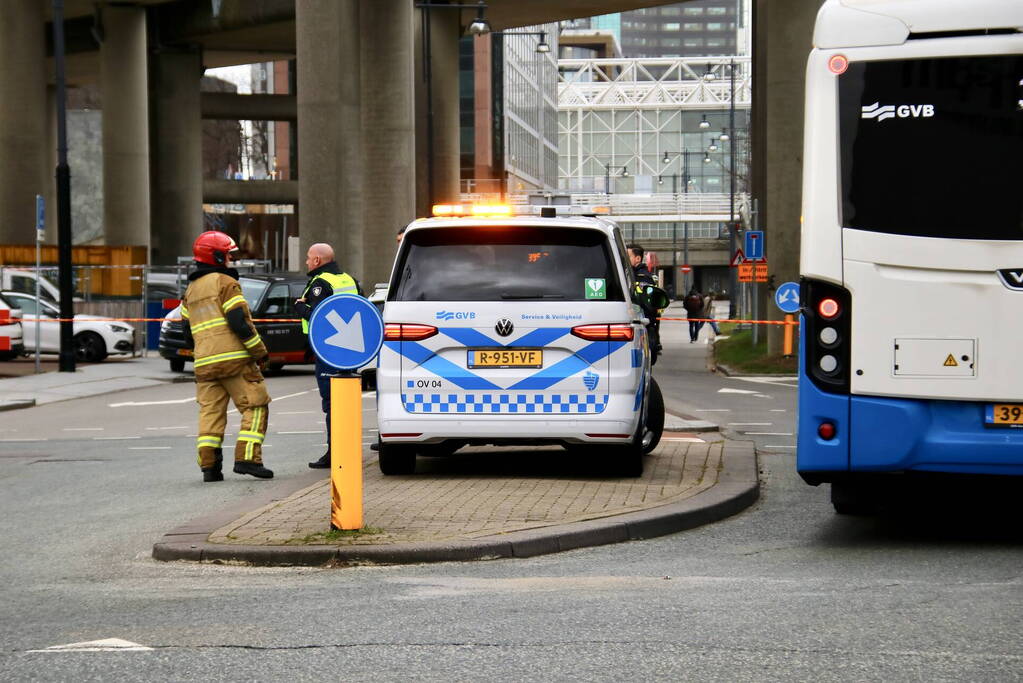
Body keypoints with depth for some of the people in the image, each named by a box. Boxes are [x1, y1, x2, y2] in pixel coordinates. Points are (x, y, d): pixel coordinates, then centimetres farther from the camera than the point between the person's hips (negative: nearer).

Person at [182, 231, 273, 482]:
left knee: (210, 412, 7)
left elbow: (187, 333, 22)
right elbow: (240, 322, -13)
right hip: (234, 358, -7)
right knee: (254, 407, -1)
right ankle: (247, 458, -10)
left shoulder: (191, 290, 20)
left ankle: (208, 465, -1)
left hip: (204, 363, 7)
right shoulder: (226, 283, -4)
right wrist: (260, 351, -6)